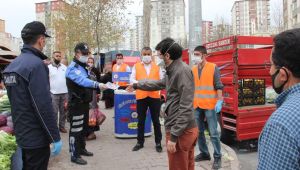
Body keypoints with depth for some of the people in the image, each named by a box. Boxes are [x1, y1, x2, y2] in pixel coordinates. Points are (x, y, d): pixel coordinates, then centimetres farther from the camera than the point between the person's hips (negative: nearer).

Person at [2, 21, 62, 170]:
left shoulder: (12, 65, 7)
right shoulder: (36, 64, -21)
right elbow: (44, 106, -25)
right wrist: (55, 137, -19)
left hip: (22, 134, 9)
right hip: (36, 137, -9)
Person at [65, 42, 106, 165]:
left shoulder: (83, 67, 14)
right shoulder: (73, 68, -16)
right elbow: (82, 81, -34)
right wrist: (97, 85, -45)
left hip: (85, 102, 10)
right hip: (76, 104, -10)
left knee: (84, 127, 18)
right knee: (76, 129, -4)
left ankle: (81, 149, 33)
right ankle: (74, 155, 6)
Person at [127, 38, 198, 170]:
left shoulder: (182, 70, -17)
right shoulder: (173, 70, 14)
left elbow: (186, 107, -22)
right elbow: (160, 83, 32)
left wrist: (174, 136, -21)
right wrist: (136, 85, 39)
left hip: (181, 131, -9)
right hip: (187, 129, 9)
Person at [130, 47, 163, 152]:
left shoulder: (157, 67, 9)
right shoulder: (136, 66, 6)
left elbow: (162, 80, 5)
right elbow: (132, 79, -3)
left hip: (154, 96, 0)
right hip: (141, 96, 0)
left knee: (156, 121, 7)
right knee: (141, 121, 9)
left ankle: (158, 143, 19)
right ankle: (140, 142, 23)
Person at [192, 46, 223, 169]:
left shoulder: (213, 67, -3)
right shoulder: (193, 70, 10)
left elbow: (218, 86, -5)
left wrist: (219, 101, -14)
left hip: (209, 105, -5)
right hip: (196, 106, 5)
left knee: (213, 133, 0)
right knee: (199, 131, 12)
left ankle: (217, 157, 13)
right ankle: (204, 153, 28)